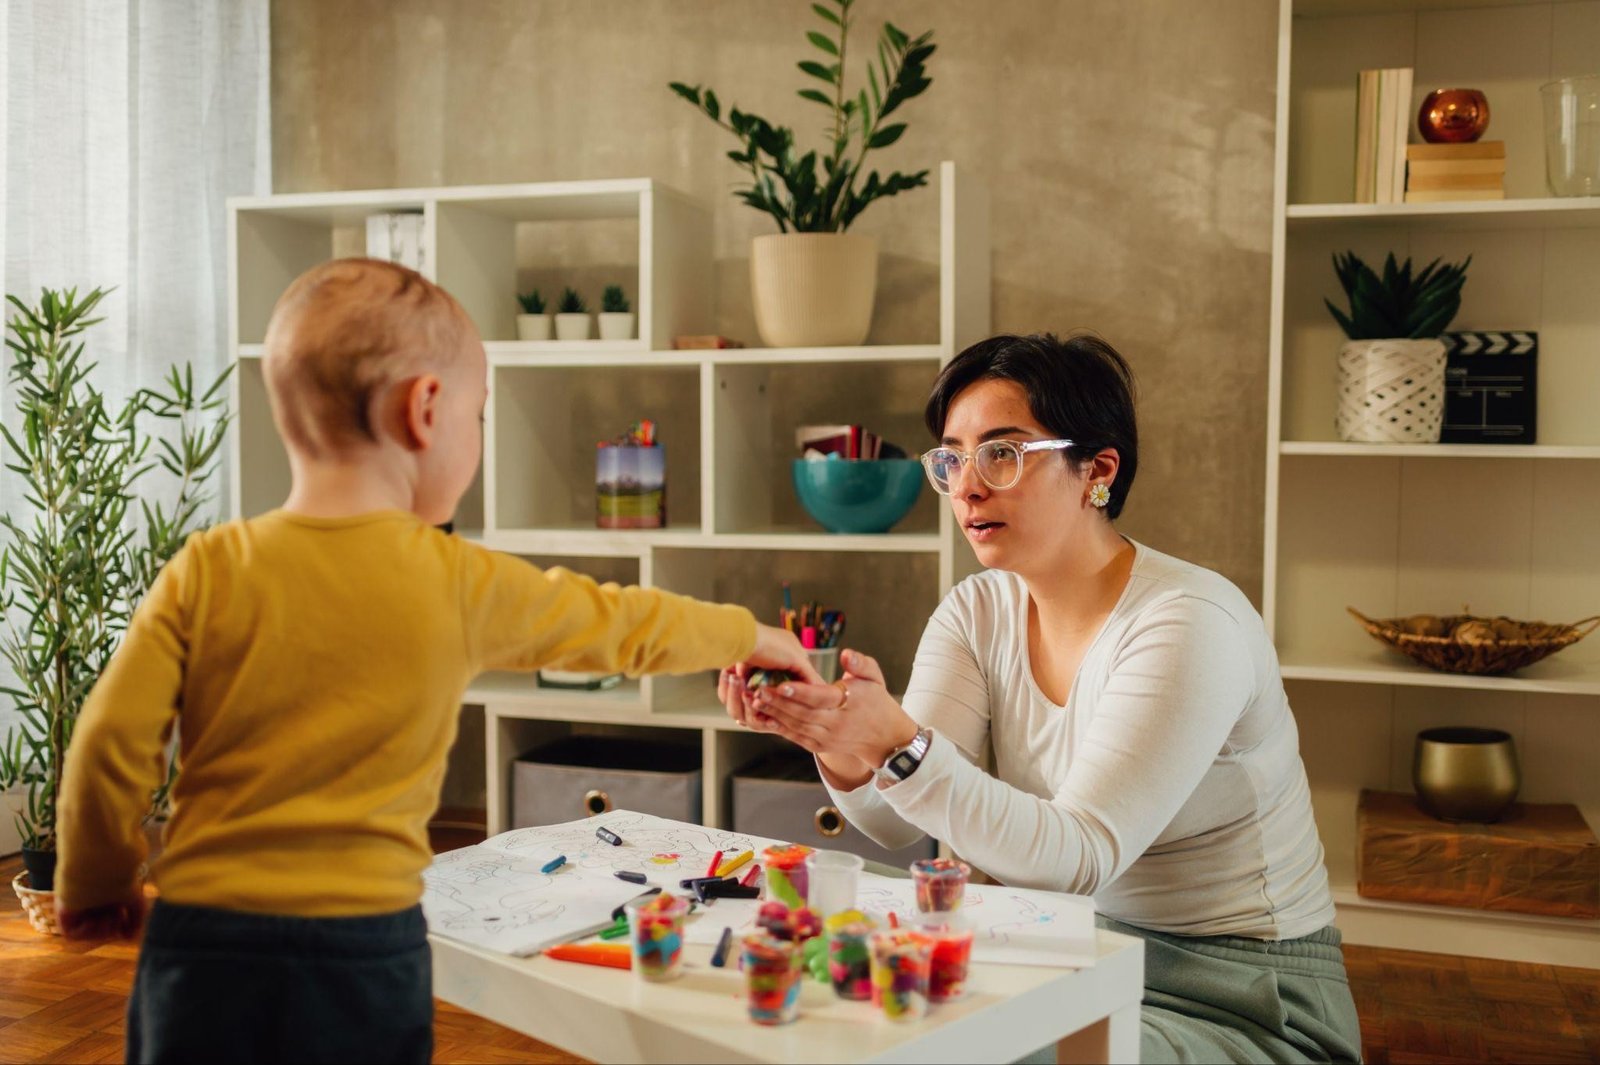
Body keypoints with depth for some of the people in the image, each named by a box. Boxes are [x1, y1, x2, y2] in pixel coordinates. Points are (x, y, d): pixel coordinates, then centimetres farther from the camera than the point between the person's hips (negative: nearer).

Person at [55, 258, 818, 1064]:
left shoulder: (206, 572, -4)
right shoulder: (463, 586, -4)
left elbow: (111, 741, -6)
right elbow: (624, 626, 9)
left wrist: (94, 885, 13)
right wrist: (747, 634, 27)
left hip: (199, 945, 1)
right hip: (363, 954, -1)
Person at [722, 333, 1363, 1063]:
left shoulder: (1188, 622, -20)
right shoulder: (977, 612, 0)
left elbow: (1079, 858, -29)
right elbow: (894, 823, -9)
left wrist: (899, 745, -40)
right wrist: (840, 740, -30)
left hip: (1246, 1002, -5)